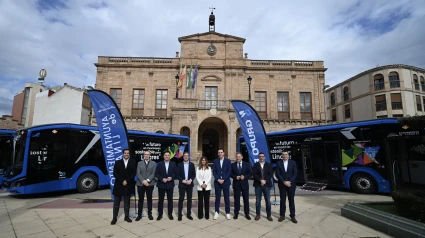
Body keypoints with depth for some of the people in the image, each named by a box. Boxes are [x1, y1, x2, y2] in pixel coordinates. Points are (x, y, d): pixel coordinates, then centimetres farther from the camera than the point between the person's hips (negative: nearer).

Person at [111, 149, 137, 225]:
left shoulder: (133, 162, 3)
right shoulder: (117, 162, 5)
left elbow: (134, 173, -3)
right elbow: (115, 174, -2)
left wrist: (127, 181, -13)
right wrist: (122, 181, -12)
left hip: (128, 185, 0)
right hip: (119, 185, 0)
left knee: (127, 202, 9)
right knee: (116, 203, 5)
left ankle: (126, 216, 19)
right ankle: (114, 218, 14)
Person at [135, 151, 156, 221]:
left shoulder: (153, 163, 5)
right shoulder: (139, 163, 9)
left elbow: (153, 173, -4)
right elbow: (138, 173, -2)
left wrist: (147, 180, -17)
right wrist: (143, 181, -16)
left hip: (150, 184, 0)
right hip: (140, 184, 1)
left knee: (149, 199, 8)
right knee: (140, 199, 5)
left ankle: (149, 214, 18)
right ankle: (139, 214, 15)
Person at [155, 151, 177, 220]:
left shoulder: (173, 164, 4)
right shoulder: (159, 164, 0)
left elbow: (175, 173, 3)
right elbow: (156, 174, -2)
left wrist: (171, 177, -15)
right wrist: (162, 179, -16)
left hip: (170, 184, 1)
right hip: (161, 184, -1)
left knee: (170, 200, 7)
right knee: (160, 200, 6)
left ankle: (170, 214, 20)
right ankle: (160, 214, 19)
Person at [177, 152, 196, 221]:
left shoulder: (192, 164, 5)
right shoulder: (180, 165, 1)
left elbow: (194, 174, 4)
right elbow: (178, 175, -2)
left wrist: (190, 180, -13)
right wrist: (183, 180, -15)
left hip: (190, 184, 2)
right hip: (182, 184, -1)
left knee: (189, 199, 6)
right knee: (181, 199, 2)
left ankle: (188, 214, 17)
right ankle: (180, 214, 12)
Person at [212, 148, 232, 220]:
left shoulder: (228, 161, 0)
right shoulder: (215, 161, 5)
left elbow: (229, 172, -5)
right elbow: (214, 171, 2)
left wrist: (223, 179, -13)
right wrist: (218, 179, -11)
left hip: (226, 182, -1)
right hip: (217, 182, 1)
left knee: (227, 198, 5)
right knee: (217, 198, 6)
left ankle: (228, 213, 16)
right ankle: (217, 212, 17)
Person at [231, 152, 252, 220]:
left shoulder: (247, 164, 3)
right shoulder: (233, 165, 3)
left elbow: (250, 173, 1)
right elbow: (231, 174, 3)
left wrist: (244, 177, -15)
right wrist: (235, 177, -15)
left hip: (244, 184, 0)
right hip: (236, 184, 0)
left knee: (246, 199, 6)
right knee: (236, 199, 7)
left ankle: (247, 214, 18)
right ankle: (236, 213, 18)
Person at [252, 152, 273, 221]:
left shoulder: (268, 165, 8)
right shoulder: (255, 165, 5)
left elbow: (270, 174, 0)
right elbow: (254, 174, -4)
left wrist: (265, 181, -12)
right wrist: (260, 180, -16)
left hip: (267, 185, 1)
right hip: (258, 185, 0)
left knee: (268, 201, 3)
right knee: (258, 201, 5)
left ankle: (269, 215, 15)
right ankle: (258, 214, 16)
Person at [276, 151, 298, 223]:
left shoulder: (293, 162, 1)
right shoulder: (279, 163, 0)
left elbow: (295, 173, -3)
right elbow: (277, 174, -4)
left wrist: (290, 181, -12)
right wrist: (284, 182, -13)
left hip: (291, 184, 0)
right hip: (282, 184, 0)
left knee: (291, 200, 7)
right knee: (282, 200, 6)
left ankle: (292, 216, 16)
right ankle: (282, 215, 16)